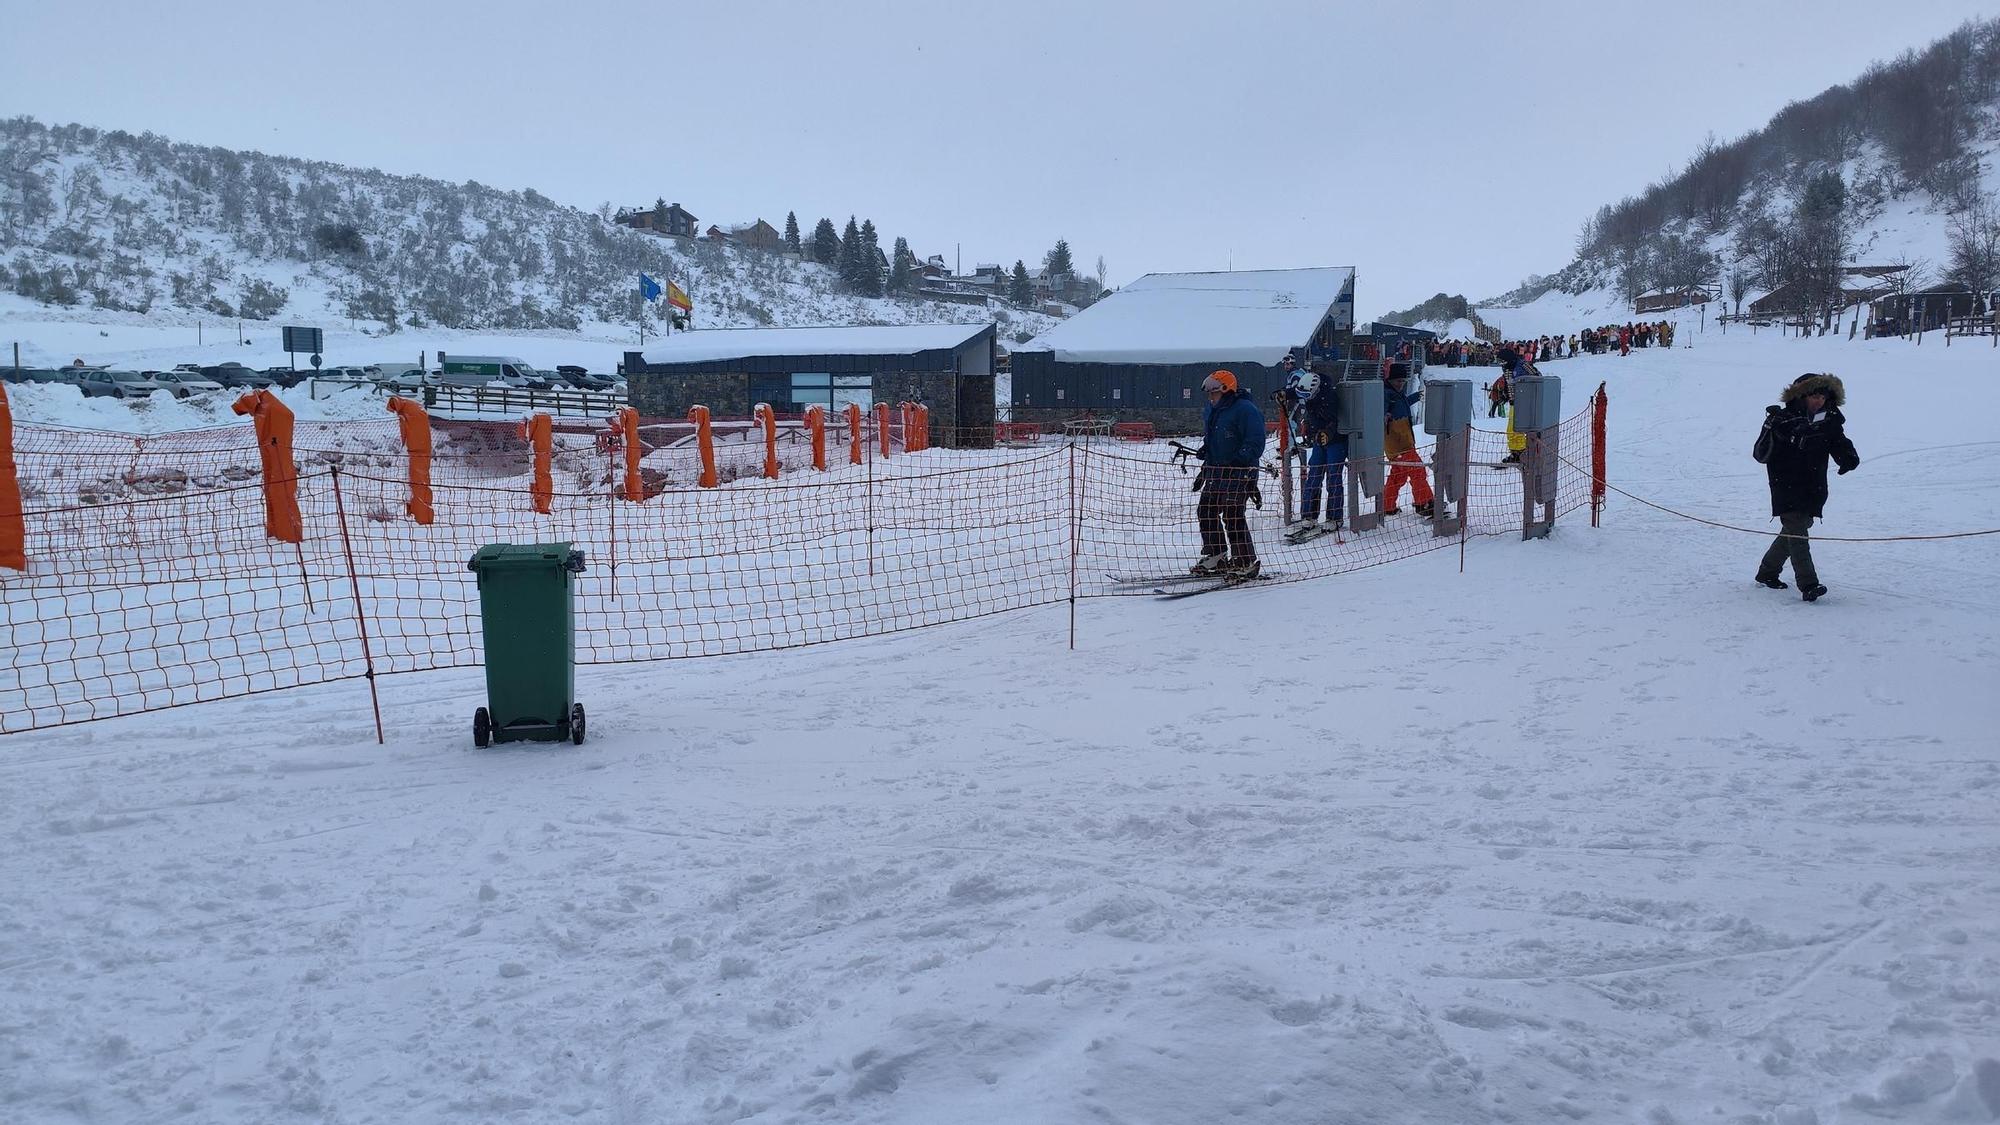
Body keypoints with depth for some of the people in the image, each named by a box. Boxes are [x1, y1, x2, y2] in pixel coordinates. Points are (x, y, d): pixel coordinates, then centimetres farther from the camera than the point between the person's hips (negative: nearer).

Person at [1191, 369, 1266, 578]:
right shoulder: (1211, 410, 14)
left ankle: (1246, 563, -3)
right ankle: (1216, 556, 25)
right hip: (1215, 470, 9)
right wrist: (1204, 451, 12)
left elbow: (1255, 443, -18)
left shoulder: (1245, 410, -14)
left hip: (1239, 472, -9)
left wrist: (1239, 459, -27)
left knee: (1232, 515, -13)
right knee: (1205, 511, 10)